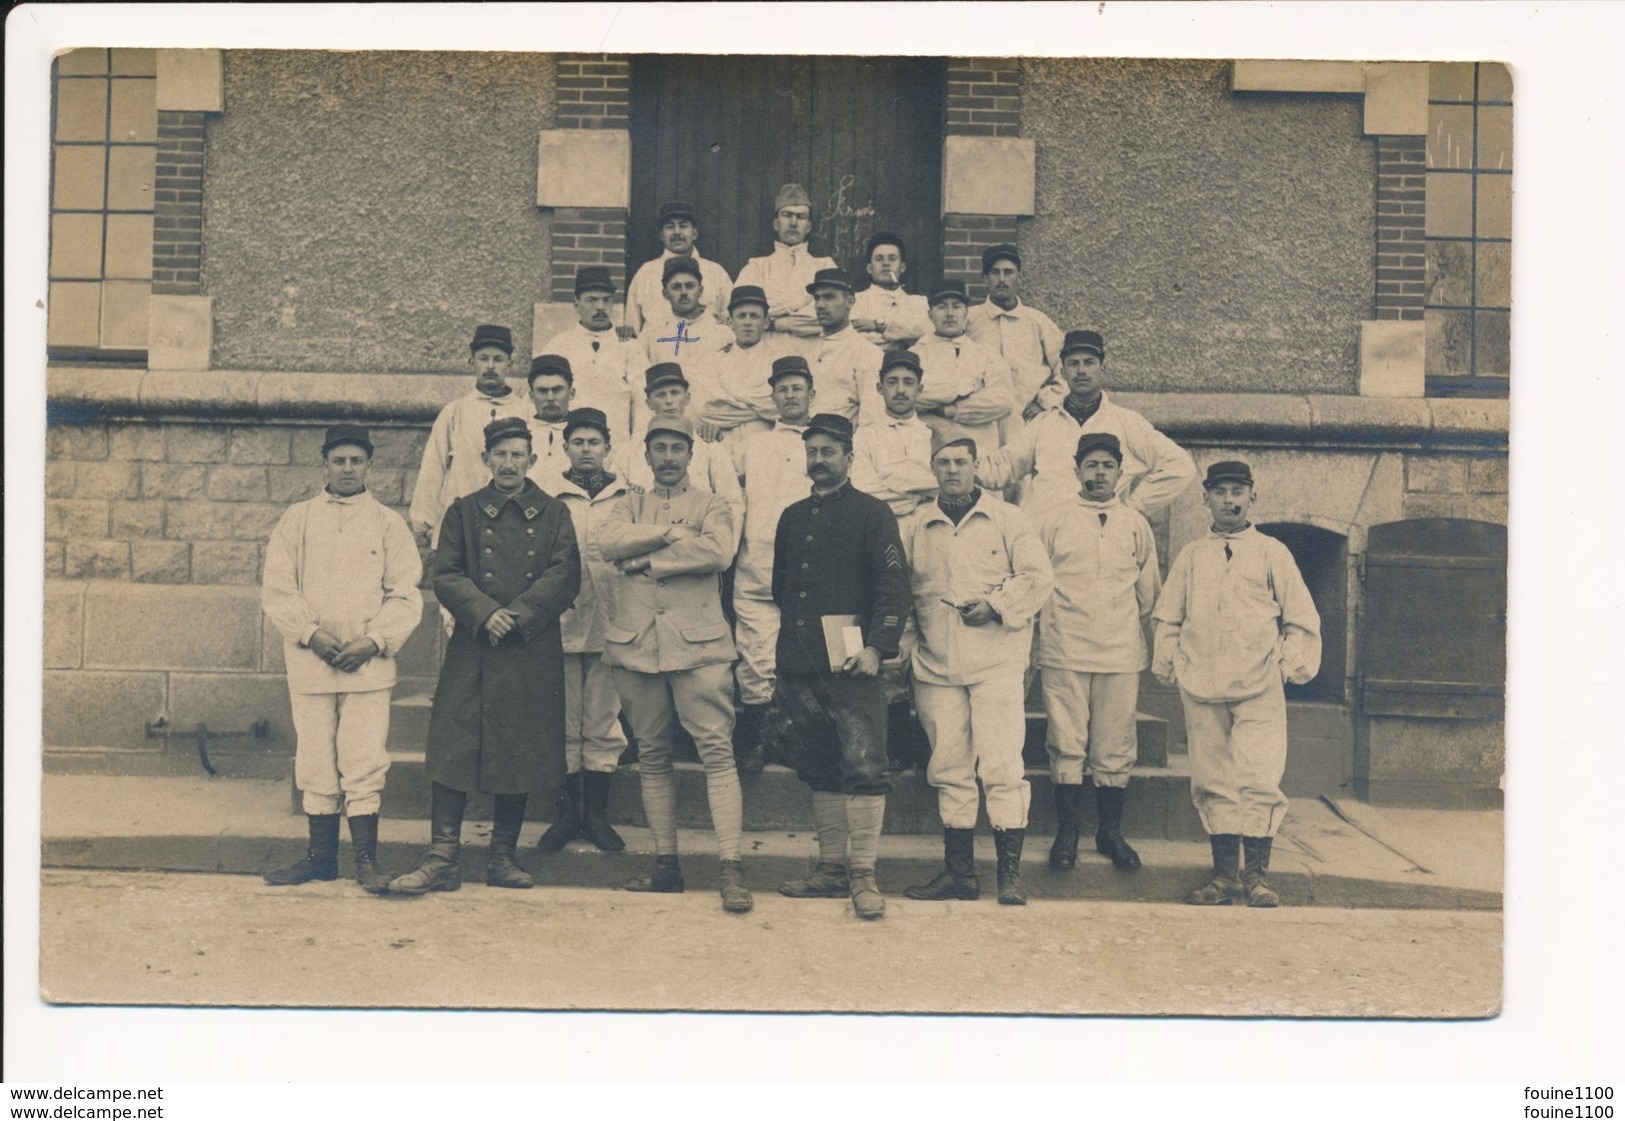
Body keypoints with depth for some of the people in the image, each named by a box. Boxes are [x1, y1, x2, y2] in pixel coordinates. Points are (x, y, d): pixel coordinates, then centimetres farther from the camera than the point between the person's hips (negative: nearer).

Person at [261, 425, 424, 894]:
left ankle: (366, 858, 2)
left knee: (364, 759, -4)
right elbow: (278, 589, 2)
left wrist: (372, 641, -11)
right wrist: (312, 634, -10)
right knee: (315, 759, 4)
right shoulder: (296, 520, 10)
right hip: (310, 661, 1)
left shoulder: (389, 523, 8)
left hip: (368, 663, -1)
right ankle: (321, 855, 14)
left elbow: (405, 596, 2)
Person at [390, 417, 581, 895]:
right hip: (471, 653, 0)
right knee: (452, 750, -4)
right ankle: (443, 860, 2)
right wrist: (485, 614, -14)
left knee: (520, 755, 5)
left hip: (532, 654, 0)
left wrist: (519, 615, -13)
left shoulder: (554, 514, 9)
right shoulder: (464, 512, 9)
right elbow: (446, 575, 1)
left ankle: (503, 856, 17)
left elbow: (565, 576, -1)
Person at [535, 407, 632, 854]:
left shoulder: (627, 499, 9)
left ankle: (597, 815, 15)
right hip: (562, 625, 0)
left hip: (610, 626, 1)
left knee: (604, 726, 5)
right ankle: (566, 814, 15)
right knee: (563, 725, 4)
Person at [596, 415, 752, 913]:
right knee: (652, 756, 7)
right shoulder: (629, 505, 19)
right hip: (636, 645, 3)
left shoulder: (710, 505, 10)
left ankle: (731, 868, -12)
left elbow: (719, 551, -12)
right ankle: (666, 863, 14)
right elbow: (608, 542, -4)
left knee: (717, 750, -10)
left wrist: (647, 560, -8)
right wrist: (671, 533, -11)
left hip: (698, 644, -3)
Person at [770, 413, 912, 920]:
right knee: (820, 772, 10)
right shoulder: (793, 517, 18)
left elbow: (894, 584, -7)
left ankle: (863, 873, -2)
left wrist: (876, 647, -17)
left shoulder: (872, 513, 1)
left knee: (863, 769, -7)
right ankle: (832, 868, 19)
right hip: (799, 669, 6)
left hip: (851, 666, -6)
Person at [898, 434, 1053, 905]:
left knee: (1002, 766, -8)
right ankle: (959, 871, 13)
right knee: (949, 769, 6)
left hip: (996, 662, -3)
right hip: (936, 667, 3)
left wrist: (996, 605, -12)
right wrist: (906, 647, 8)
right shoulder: (915, 527, 13)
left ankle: (1010, 874, -2)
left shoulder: (1007, 519, 5)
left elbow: (1038, 577, 1)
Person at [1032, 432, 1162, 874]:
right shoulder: (1050, 520, 5)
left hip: (1121, 655, 2)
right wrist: (1044, 625, 6)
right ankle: (1066, 833, 9)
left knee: (1115, 749, 5)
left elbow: (1149, 592, 20)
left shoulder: (1136, 525, 12)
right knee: (1067, 746, -1)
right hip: (1064, 653, -2)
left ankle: (1111, 833, 18)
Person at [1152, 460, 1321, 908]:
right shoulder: (1191, 556, 14)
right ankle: (1224, 874, 10)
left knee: (1259, 779, -10)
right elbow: (1168, 617, 16)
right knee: (1213, 781, 3)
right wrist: (1170, 663, 5)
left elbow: (1301, 617, 10)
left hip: (1259, 688, -2)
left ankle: (1256, 875, -3)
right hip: (1201, 688, 2)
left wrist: (1290, 662, -1)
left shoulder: (1271, 552, 9)